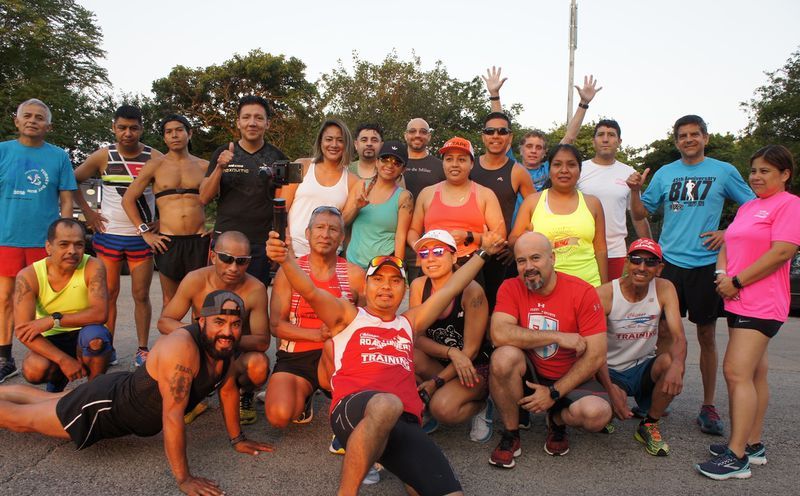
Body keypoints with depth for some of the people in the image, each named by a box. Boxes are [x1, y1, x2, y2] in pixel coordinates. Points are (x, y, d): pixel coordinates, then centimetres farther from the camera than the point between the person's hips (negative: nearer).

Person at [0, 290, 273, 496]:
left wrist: (237, 439, 4)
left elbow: (228, 390, 2)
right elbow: (172, 415, -41)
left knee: (46, 400, 31)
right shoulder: (181, 347, -40)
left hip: (125, 393, 8)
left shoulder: (223, 344, -15)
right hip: (105, 406, -8)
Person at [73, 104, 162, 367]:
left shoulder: (154, 158, -2)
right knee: (108, 293, 6)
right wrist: (87, 211, 4)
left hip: (142, 237, -1)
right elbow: (73, 180, 12)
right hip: (108, 234, 1)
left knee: (141, 295, 2)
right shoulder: (103, 156, 2)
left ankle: (142, 349, 10)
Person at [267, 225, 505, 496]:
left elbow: (450, 288, 34)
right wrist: (286, 259, -17)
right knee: (386, 404, -42)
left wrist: (483, 252, 39)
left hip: (404, 422, 4)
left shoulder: (409, 322, 30)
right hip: (353, 410, -3)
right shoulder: (349, 316, 19)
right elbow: (310, 292, 2)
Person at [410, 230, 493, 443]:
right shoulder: (418, 286, -7)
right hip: (438, 363, 4)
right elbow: (417, 338, -10)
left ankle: (480, 406, 4)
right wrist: (451, 352, -27)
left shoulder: (471, 291, -20)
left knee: (443, 409, -32)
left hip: (474, 368, -4)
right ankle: (425, 410, 0)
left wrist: (436, 382, -21)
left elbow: (470, 349, -17)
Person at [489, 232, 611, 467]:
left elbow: (595, 356, -14)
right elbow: (499, 334, -27)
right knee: (505, 356, -32)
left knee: (597, 413, -30)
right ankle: (511, 435, -7)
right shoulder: (511, 288, -9)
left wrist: (554, 393, -18)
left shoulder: (583, 292, -13)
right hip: (528, 374, 0)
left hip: (570, 378, 0)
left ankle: (557, 421, 9)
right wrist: (557, 337, -26)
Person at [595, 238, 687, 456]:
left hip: (644, 367, 3)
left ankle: (649, 426, -5)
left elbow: (679, 338, -17)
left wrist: (677, 365, -40)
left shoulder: (664, 289, -8)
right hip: (612, 372, -2)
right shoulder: (605, 295, -18)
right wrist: (610, 389, -31)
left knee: (671, 363, -32)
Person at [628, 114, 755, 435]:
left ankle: (708, 406, 18)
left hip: (705, 264, -2)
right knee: (664, 332, 6)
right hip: (669, 262, 2)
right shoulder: (664, 173, 9)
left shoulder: (724, 171, 2)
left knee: (706, 336, 7)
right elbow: (640, 214, 10)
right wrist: (635, 191, -8)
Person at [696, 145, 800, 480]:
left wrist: (736, 281, -16)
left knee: (737, 372, -14)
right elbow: (728, 244, 18)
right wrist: (722, 274, -2)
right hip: (739, 301, 9)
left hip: (761, 304, -9)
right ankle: (753, 444, 22)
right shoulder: (747, 207, 18)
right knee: (754, 374, 13)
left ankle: (737, 456, -10)